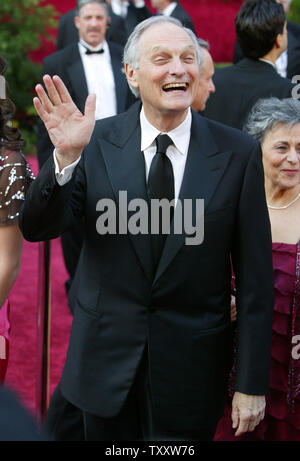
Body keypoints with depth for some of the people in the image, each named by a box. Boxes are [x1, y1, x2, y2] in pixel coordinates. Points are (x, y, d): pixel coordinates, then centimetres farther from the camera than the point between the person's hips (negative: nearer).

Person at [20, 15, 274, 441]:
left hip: (192, 371, -1)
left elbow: (255, 277, -5)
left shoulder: (238, 153, -7)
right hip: (106, 357, 1)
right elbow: (36, 229, -8)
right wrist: (66, 157, -26)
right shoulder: (97, 142, -5)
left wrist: (252, 383, -5)